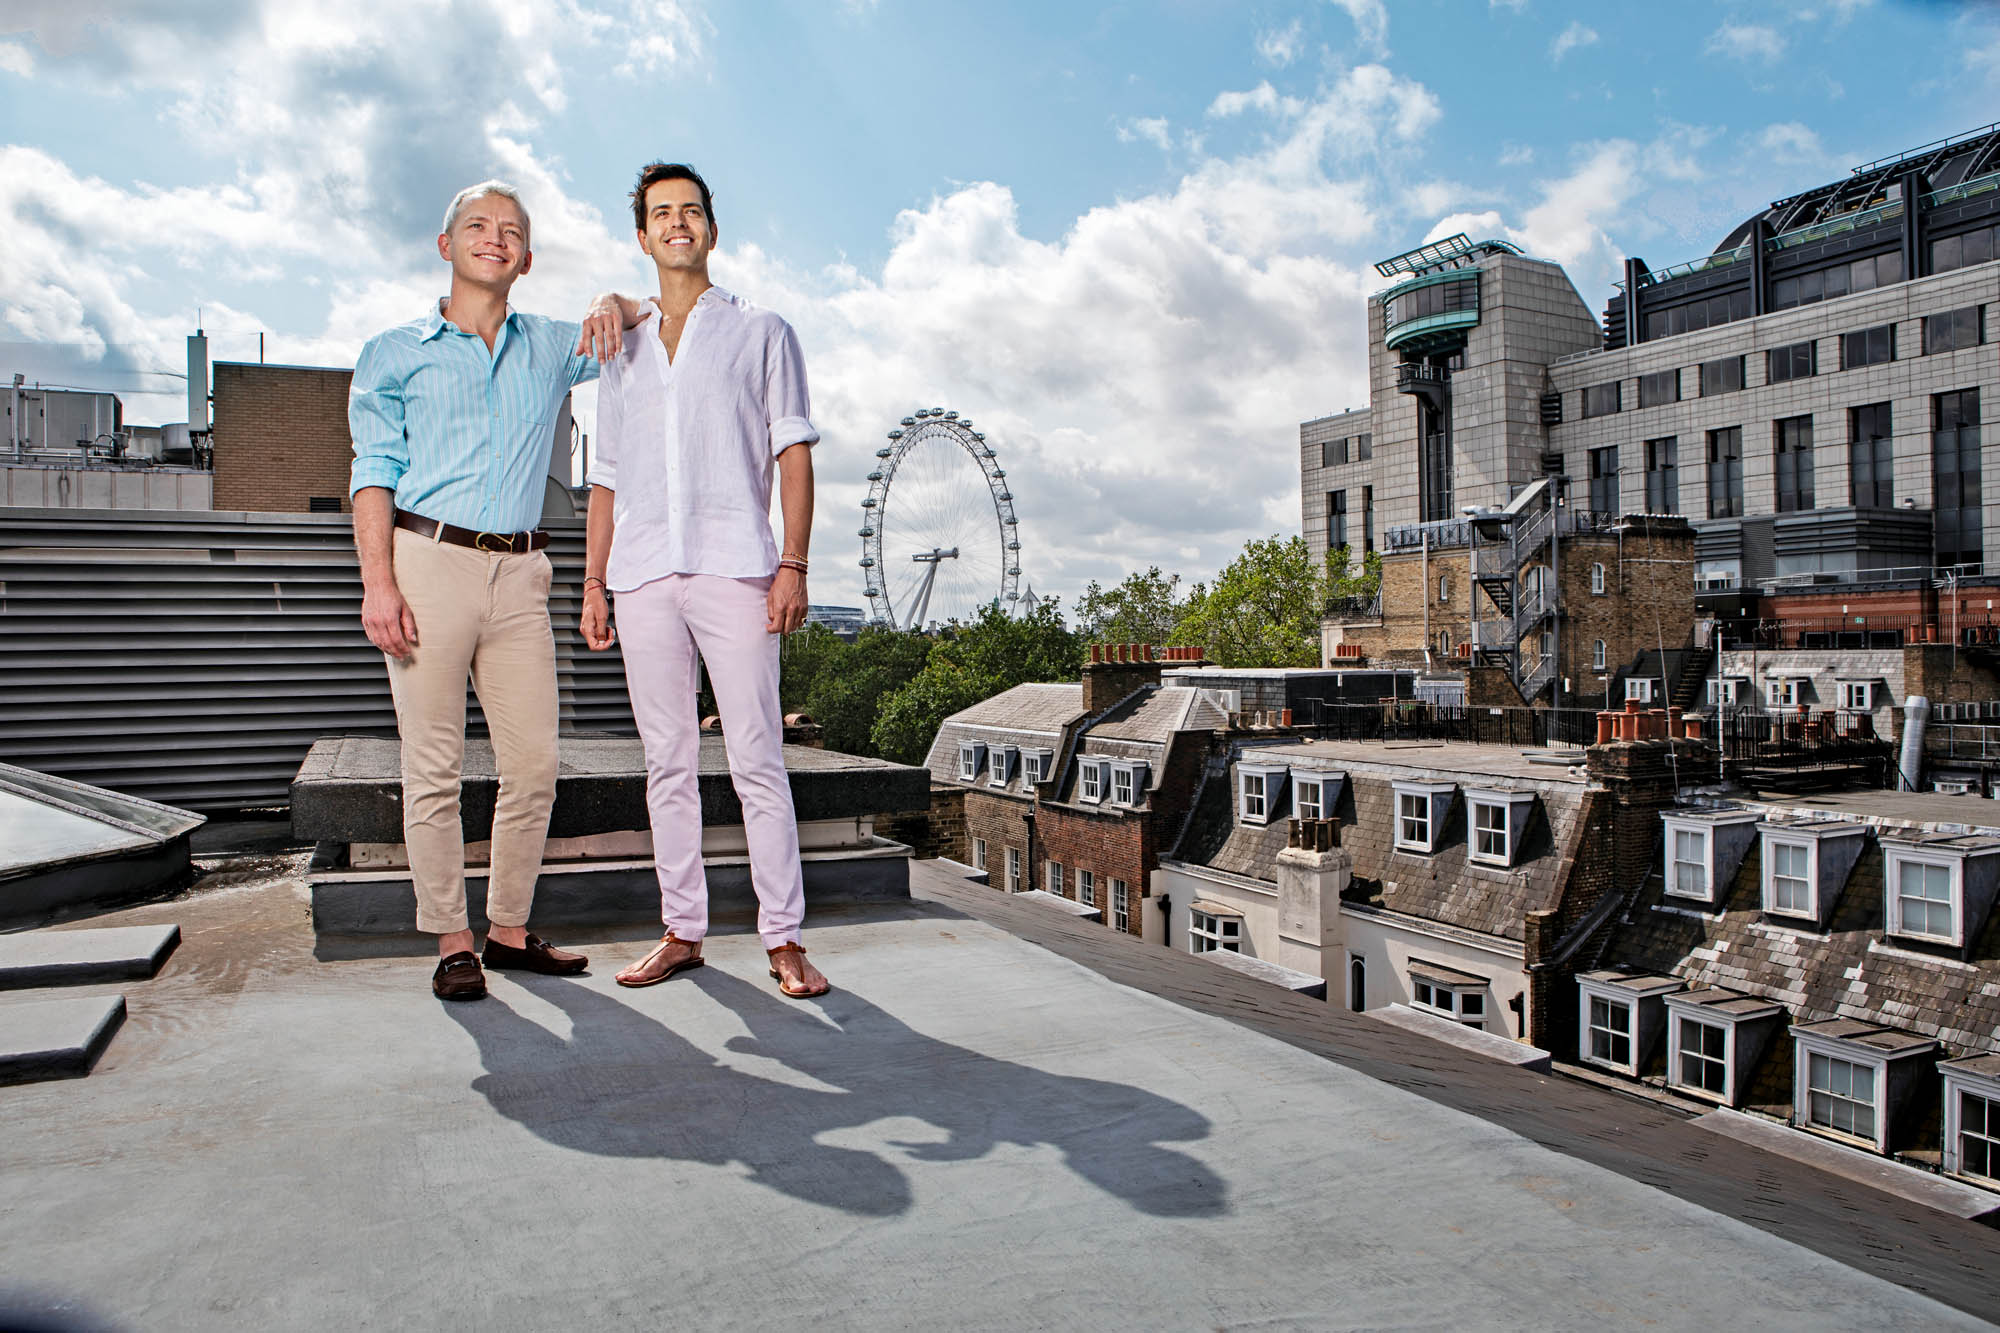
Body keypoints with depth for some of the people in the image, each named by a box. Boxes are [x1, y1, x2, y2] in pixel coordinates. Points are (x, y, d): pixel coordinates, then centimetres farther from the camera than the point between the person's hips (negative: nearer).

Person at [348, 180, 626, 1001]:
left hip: (520, 573, 3)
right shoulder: (395, 355, 11)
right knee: (435, 767, -3)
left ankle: (510, 930, 13)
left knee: (535, 763, 0)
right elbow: (375, 472, 4)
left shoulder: (554, 349, 18)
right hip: (427, 562, -2)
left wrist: (612, 305, 5)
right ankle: (451, 942, 6)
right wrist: (377, 583, -9)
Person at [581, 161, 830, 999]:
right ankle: (682, 930, 13)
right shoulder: (622, 349, 21)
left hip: (733, 569, -4)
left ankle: (783, 939, -1)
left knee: (757, 759, -7)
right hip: (643, 576, 4)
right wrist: (592, 583, 12)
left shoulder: (761, 333, 11)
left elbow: (794, 454, 3)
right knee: (667, 762, 5)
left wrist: (793, 565, -8)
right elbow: (606, 478, 21)